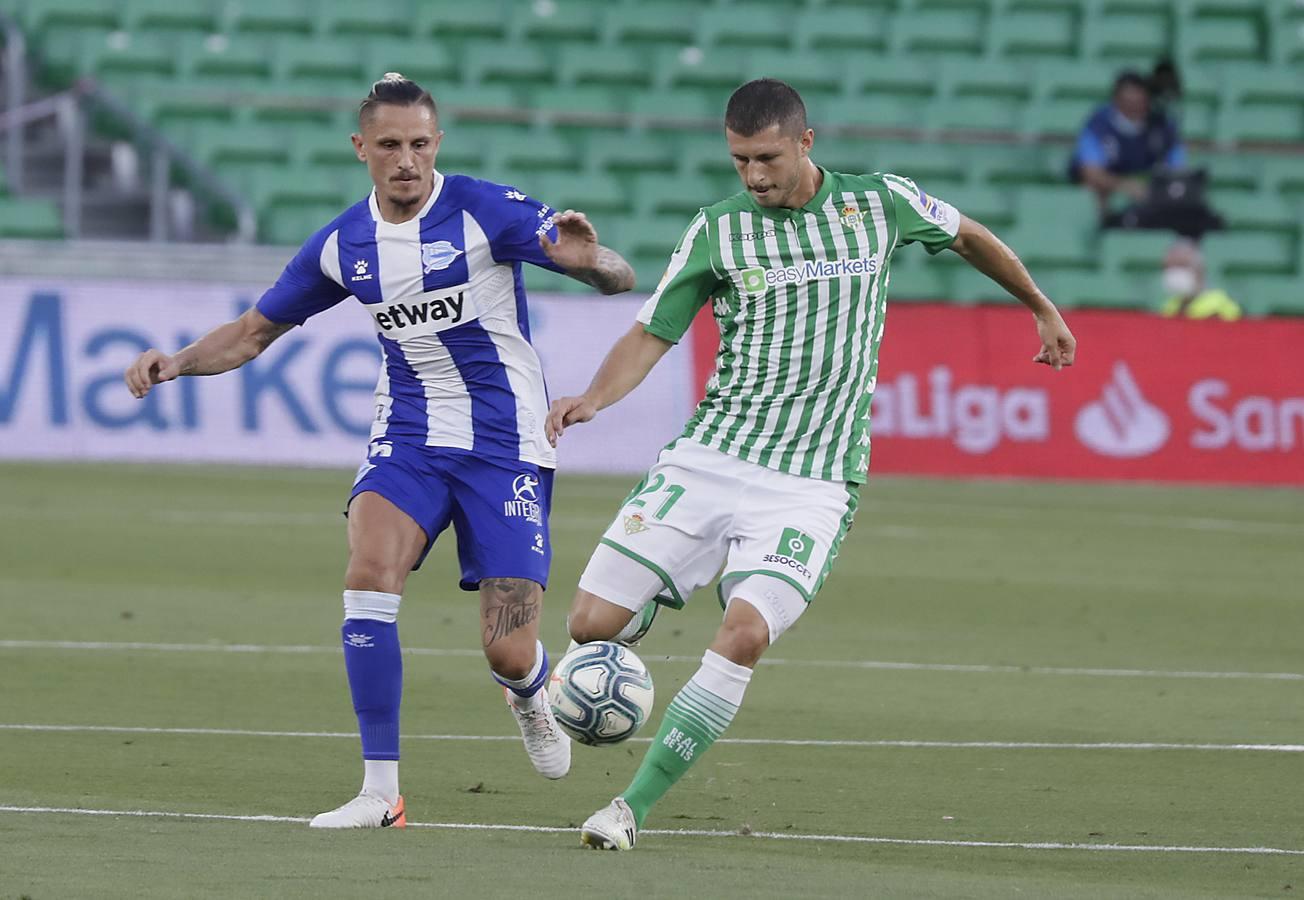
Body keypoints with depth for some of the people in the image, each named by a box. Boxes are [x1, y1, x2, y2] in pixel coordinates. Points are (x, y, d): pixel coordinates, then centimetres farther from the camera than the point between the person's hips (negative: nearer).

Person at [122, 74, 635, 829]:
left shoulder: (485, 210, -11)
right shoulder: (343, 246, 3)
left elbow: (620, 281, -13)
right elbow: (254, 332, 14)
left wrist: (588, 259, -37)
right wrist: (176, 363, -5)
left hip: (505, 446, -3)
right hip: (408, 438, 3)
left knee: (509, 653, -8)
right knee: (369, 569, -27)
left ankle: (533, 696, 34)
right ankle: (380, 792, -22)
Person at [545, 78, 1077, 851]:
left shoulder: (879, 204, 4)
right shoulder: (718, 232, 3)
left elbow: (969, 237, 23)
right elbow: (652, 334, 5)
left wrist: (1042, 309, 34)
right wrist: (593, 399, -14)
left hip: (812, 483, -2)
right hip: (708, 457, 2)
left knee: (746, 633, -25)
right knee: (593, 621, -10)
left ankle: (634, 808, -20)